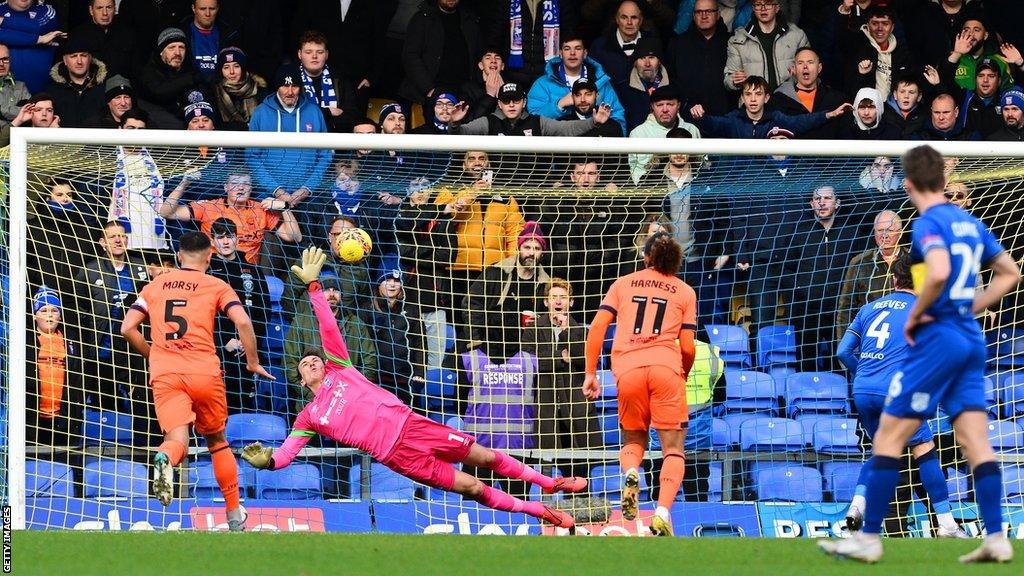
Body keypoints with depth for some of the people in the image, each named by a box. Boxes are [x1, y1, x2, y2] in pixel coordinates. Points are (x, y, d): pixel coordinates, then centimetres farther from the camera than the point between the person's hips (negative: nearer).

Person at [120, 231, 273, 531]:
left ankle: (165, 459, -50)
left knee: (178, 440, -12)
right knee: (217, 441, 18)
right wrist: (253, 362, 6)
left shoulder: (154, 286, 16)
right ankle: (235, 516, 24)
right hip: (204, 372, 0)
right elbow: (243, 322, -6)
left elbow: (127, 328, 10)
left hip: (164, 372, 0)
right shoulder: (217, 286, 9)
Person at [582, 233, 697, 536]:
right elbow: (688, 347, 8)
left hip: (628, 369, 1)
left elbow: (597, 327, 8)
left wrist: (590, 373, 10)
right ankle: (662, 513, -20)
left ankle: (631, 473, -16)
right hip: (666, 366, -1)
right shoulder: (684, 292, 15)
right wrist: (683, 376, 26)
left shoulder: (623, 284, 19)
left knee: (633, 440, 19)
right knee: (673, 448, 2)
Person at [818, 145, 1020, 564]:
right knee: (977, 443, 5)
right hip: (971, 341, 8)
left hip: (937, 339, -8)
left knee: (888, 437, -1)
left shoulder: (928, 224, -11)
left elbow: (939, 272, -30)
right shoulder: (969, 223, 13)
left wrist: (915, 316, -15)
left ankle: (869, 538, 0)